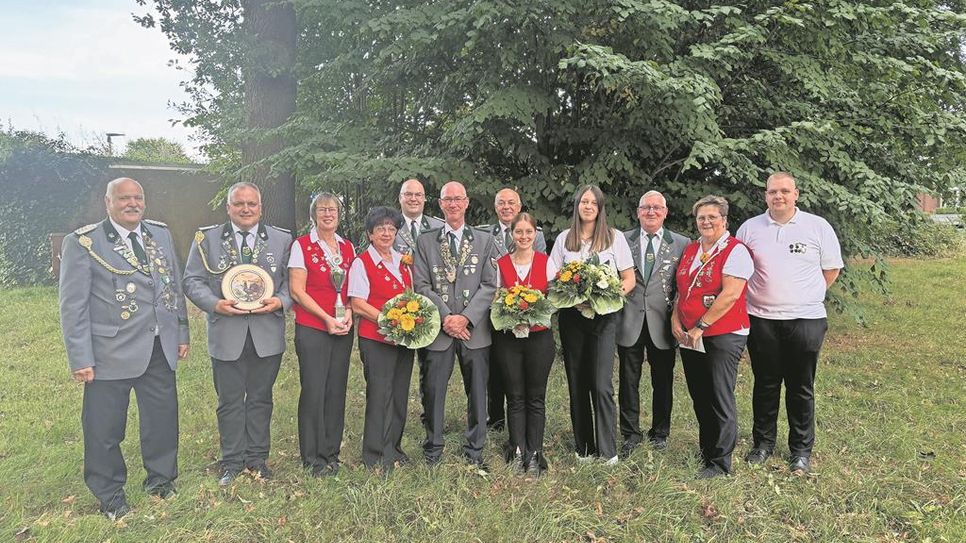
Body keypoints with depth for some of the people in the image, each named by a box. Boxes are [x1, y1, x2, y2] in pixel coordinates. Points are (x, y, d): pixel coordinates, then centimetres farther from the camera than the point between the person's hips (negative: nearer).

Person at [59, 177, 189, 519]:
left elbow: (175, 286, 13)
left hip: (161, 350, 4)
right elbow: (72, 306, -8)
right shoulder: (82, 243, -7)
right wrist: (80, 359, -11)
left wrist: (182, 333, 12)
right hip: (111, 353, -4)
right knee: (105, 428, 9)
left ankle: (160, 478, 36)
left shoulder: (161, 234, 8)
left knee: (163, 418, 14)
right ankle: (109, 495, 29)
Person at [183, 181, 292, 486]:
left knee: (260, 398, 12)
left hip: (267, 333, 1)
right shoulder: (207, 239, 3)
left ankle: (257, 458, 26)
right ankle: (232, 462, 23)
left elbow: (291, 280, 5)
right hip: (226, 333, 0)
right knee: (230, 401, 9)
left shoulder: (281, 239, 4)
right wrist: (216, 304, -14)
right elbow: (192, 281, 2)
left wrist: (280, 302, -15)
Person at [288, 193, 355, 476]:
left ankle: (331, 453, 21)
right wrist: (327, 318, -13)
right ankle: (313, 458, 11)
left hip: (343, 329, 5)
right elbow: (296, 291, -8)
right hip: (312, 328, -4)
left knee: (336, 391, 8)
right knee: (313, 391, -2)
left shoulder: (347, 247, 11)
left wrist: (349, 313, -5)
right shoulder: (302, 245, -3)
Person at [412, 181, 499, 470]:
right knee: (433, 392, 5)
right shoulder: (425, 241, 8)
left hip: (475, 329, 1)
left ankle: (474, 451, 21)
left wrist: (466, 317, -11)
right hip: (438, 329, 0)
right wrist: (445, 317, -11)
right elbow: (421, 285, 0)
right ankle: (433, 451, 21)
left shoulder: (484, 240, 8)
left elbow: (490, 285, 0)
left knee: (477, 392, 7)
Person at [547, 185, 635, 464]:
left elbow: (629, 278, 5)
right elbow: (553, 278, 10)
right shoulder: (564, 239, 10)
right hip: (571, 316, 2)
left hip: (603, 315, -2)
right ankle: (583, 446, 18)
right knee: (577, 384, 7)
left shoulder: (615, 237, 5)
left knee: (601, 385, -11)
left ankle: (607, 449, 0)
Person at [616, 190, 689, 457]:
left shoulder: (681, 243, 5)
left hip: (662, 322, 0)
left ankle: (660, 433, 27)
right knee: (629, 380, 7)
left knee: (663, 381, 11)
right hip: (629, 321, 0)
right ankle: (631, 433, 21)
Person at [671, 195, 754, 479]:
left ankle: (720, 462, 12)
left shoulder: (735, 251, -9)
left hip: (722, 336, -7)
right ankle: (706, 449, 31)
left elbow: (730, 295, -18)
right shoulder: (690, 250, 13)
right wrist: (675, 319, 1)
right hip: (689, 337, 7)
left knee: (720, 399, -1)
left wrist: (700, 327, -17)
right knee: (699, 397, 15)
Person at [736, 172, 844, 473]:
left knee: (800, 387, 7)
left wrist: (805, 296, 5)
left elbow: (831, 269, 8)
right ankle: (763, 442, 24)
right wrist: (761, 296, 5)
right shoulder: (749, 228, 4)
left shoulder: (818, 227, 1)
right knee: (765, 385, 11)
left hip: (805, 320, -1)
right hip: (761, 320, 1)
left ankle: (801, 449, 20)